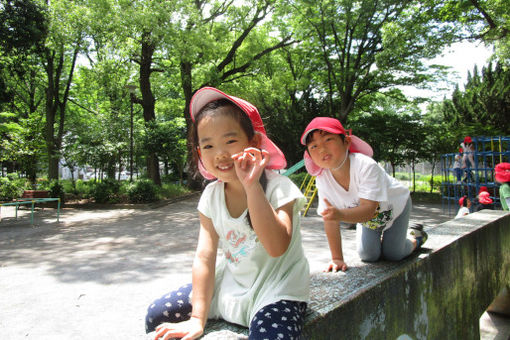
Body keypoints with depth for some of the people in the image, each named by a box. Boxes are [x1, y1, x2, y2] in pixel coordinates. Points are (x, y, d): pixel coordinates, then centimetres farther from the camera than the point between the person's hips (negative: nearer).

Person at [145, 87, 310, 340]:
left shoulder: (277, 187, -19)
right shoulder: (211, 196, -5)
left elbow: (276, 248, -34)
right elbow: (204, 257, -6)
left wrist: (252, 186, -39)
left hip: (276, 292, -4)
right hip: (229, 285, 5)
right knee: (156, 316, 4)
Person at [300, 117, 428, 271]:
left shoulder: (366, 166, -41)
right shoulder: (322, 179, -27)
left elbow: (368, 209, -47)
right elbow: (330, 221, -22)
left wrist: (340, 214, -67)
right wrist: (337, 258, -23)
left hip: (394, 204, -3)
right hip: (366, 216, 3)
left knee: (393, 254, -4)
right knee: (368, 255, -4)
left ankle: (416, 238, 27)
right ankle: (378, 235, 29)